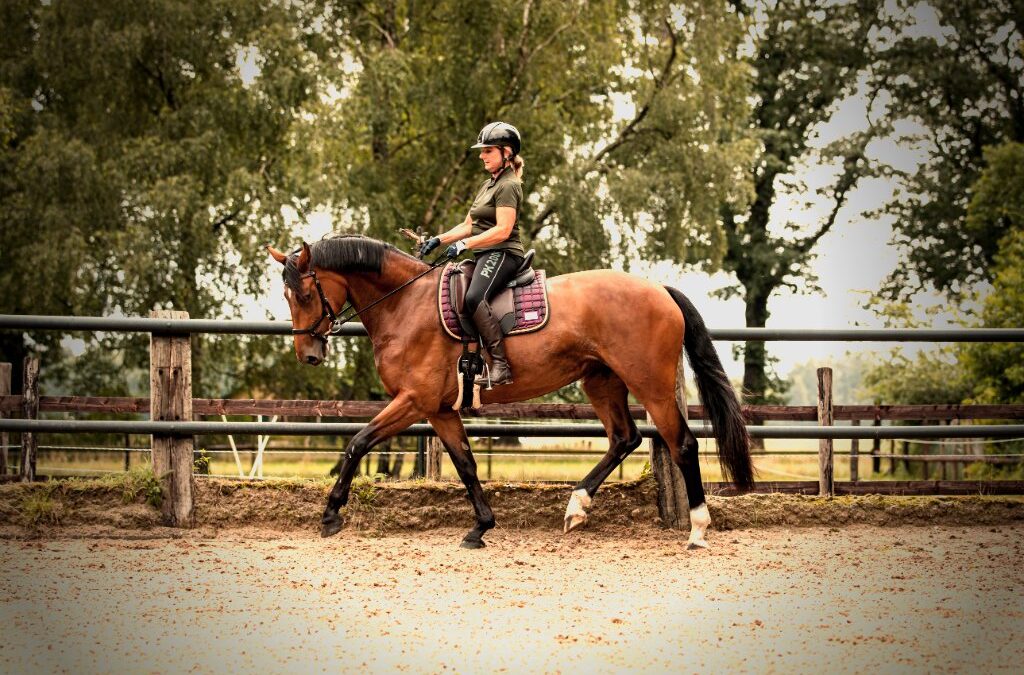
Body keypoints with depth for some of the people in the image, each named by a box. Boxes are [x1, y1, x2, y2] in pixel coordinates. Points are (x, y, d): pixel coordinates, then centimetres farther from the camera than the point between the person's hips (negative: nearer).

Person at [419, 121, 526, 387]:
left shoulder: (508, 187, -9)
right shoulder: (487, 186, 23)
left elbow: (502, 230, -20)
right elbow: (468, 226, 24)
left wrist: (465, 244, -24)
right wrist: (438, 240, 11)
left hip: (503, 254, -11)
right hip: (486, 257, 11)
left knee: (474, 298, -34)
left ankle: (501, 366, -38)